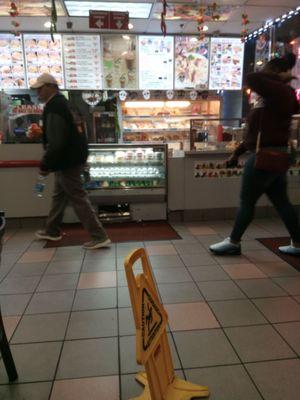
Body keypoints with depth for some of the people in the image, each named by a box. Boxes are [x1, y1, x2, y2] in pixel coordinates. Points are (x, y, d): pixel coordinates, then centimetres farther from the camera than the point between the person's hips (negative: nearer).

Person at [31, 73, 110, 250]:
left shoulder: (54, 107, -20)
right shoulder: (61, 102, 13)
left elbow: (56, 142, -24)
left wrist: (45, 165, -18)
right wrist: (41, 132, 22)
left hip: (67, 160, -11)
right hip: (72, 157, 11)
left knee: (78, 198, -5)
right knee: (59, 195, 20)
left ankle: (100, 237, 1)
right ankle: (52, 231, 35)